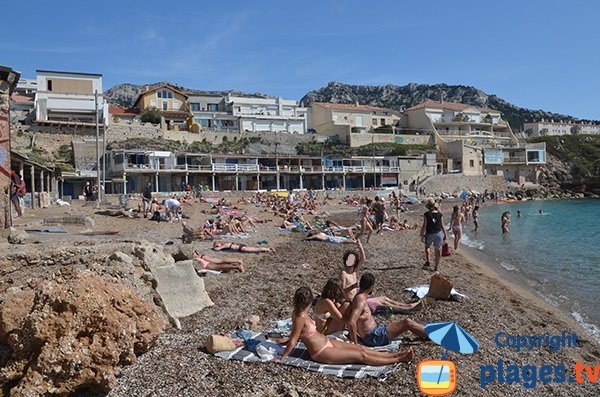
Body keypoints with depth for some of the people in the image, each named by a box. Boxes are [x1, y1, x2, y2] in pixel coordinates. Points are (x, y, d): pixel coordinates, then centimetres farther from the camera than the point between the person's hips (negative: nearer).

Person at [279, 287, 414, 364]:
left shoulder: (299, 313, 1)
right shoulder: (300, 318, -26)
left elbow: (295, 336, 13)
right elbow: (293, 341, -20)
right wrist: (282, 358, -15)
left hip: (326, 343, 9)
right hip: (321, 353, -9)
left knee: (360, 348, 5)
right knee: (361, 356, -5)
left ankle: (395, 354, 8)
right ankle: (398, 360, 0)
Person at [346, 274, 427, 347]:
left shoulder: (358, 298, 10)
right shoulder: (361, 301, -20)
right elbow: (351, 322, -31)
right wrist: (355, 344, -25)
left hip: (375, 331, 10)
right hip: (373, 337, -10)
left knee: (406, 322, 13)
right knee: (407, 323, -5)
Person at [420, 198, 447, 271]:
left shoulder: (426, 214, -12)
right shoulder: (440, 214, -4)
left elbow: (424, 226, -12)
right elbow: (442, 226, 0)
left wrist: (422, 235, -6)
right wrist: (445, 235, 10)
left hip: (429, 234, -2)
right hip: (438, 234, 2)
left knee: (427, 247, 26)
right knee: (438, 250, 11)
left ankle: (427, 262, 20)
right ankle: (436, 267, 16)